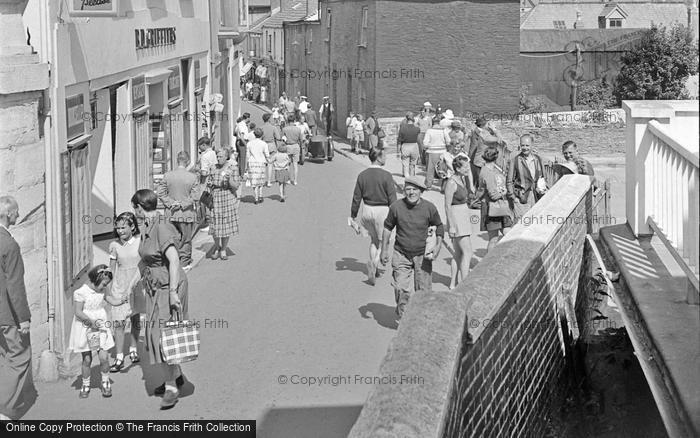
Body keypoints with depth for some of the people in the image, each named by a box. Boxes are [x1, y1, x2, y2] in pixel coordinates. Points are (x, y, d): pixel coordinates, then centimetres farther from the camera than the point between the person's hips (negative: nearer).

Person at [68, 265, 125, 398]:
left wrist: (122, 301, -14)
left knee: (104, 357, -4)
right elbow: (78, 312, -17)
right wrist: (91, 321, -25)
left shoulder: (102, 291, 2)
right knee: (87, 359, 4)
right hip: (85, 328, -4)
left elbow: (113, 301, 8)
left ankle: (105, 382, 17)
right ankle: (85, 385, 24)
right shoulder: (80, 293, -16)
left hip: (101, 327, 4)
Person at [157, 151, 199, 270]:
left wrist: (171, 203, -5)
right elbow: (194, 197, -11)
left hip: (171, 214, 2)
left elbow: (161, 193, -4)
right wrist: (183, 204, -7)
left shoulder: (167, 175, -3)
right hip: (186, 214, -2)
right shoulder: (192, 177, -10)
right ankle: (184, 263, 16)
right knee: (186, 238, 10)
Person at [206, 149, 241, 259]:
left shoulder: (233, 169, -3)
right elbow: (209, 184, 15)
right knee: (215, 225, 2)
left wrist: (229, 178, -23)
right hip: (215, 199, 2)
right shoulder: (214, 168, 5)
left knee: (226, 225, 3)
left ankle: (223, 250, 16)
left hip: (228, 199, -2)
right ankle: (216, 246, 25)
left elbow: (235, 187, -7)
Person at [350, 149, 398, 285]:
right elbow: (392, 198, -12)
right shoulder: (386, 176, -14)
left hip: (367, 210, 5)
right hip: (382, 211, -4)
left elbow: (356, 198, 2)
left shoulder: (362, 175, -1)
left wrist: (353, 216, 10)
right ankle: (373, 263, -13)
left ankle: (373, 271, 19)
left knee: (374, 240, 22)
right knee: (383, 242, 10)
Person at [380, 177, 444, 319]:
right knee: (401, 289, -11)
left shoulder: (429, 208, -7)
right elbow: (388, 227, 7)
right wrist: (384, 250, 6)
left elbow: (439, 226, 10)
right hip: (401, 254, 0)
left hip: (422, 255, 0)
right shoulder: (396, 207, -8)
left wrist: (438, 246, -2)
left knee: (424, 291, 2)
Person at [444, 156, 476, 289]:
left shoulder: (462, 178, 8)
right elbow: (447, 206, -19)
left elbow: (471, 192, 1)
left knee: (458, 253, 15)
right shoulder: (451, 183, -19)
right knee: (467, 253, -11)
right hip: (456, 218, -10)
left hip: (464, 217, 10)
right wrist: (451, 226, -19)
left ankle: (453, 283, 23)